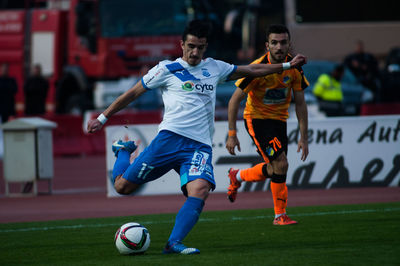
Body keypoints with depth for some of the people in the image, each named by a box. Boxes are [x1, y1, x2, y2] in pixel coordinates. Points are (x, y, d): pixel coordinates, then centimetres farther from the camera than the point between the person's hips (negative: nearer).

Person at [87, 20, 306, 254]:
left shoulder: (214, 68, 19)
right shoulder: (167, 69, 7)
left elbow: (252, 70, 31)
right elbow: (134, 93, 12)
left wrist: (287, 66, 30)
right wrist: (103, 118, 13)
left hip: (201, 146, 2)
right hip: (171, 137, -2)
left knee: (200, 190, -27)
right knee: (123, 186, -4)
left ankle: (174, 243, -28)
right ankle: (123, 151, 30)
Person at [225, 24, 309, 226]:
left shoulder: (294, 68, -9)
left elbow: (300, 103, 0)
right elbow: (235, 100, -16)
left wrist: (303, 137, -3)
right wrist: (232, 134, -17)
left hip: (279, 119, 6)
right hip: (256, 118, -6)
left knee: (272, 170, 7)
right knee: (280, 164, -18)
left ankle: (237, 177, 37)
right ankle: (280, 215, -5)